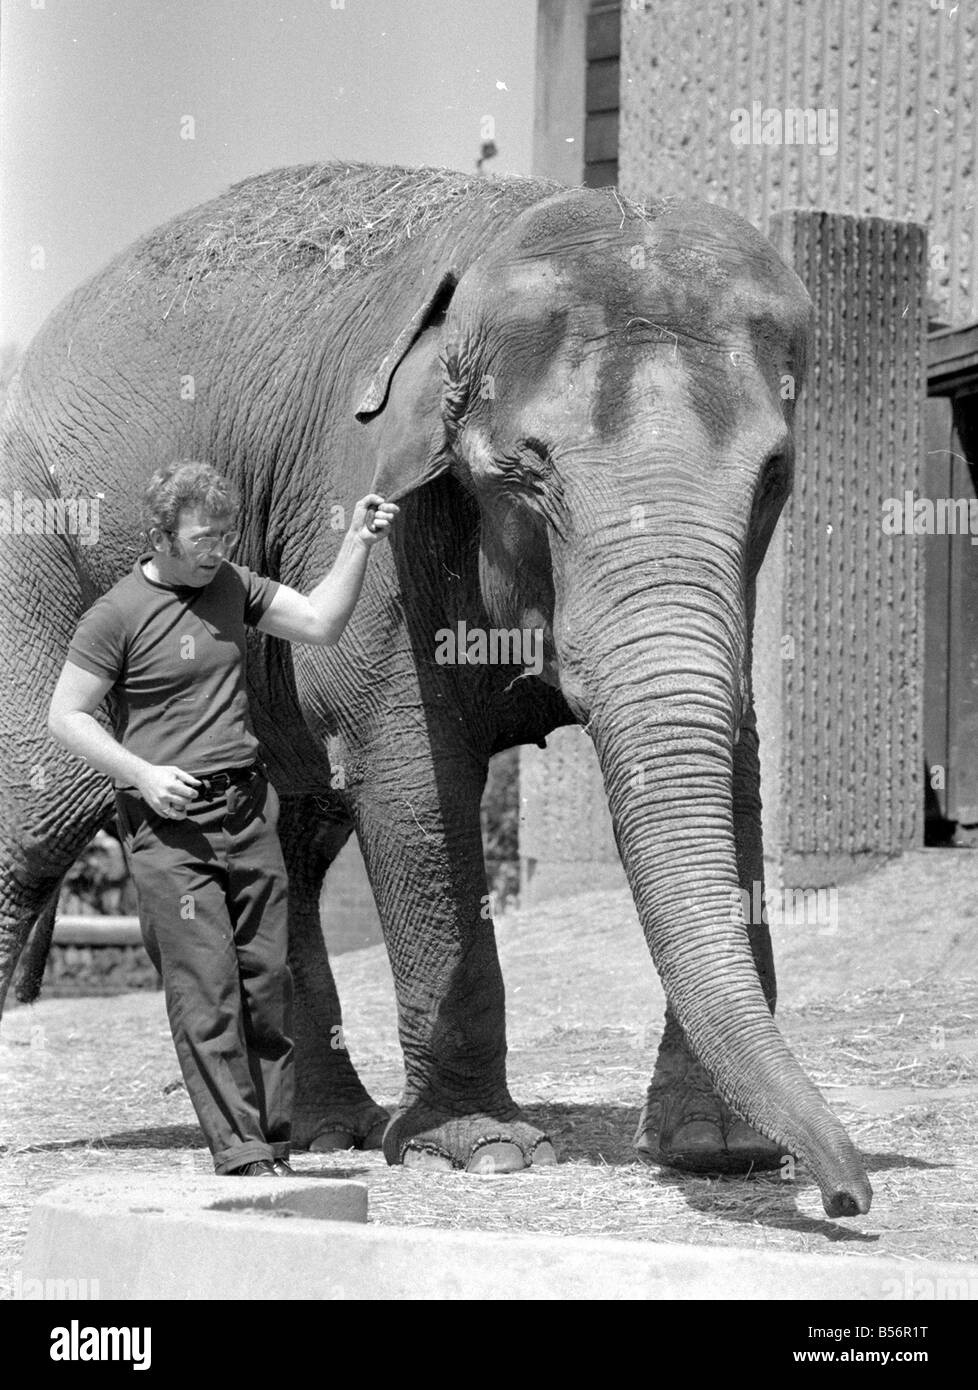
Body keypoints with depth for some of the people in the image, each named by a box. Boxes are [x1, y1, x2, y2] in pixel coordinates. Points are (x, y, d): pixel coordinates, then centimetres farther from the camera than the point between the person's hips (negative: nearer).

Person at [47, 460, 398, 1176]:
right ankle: (240, 1153, -12)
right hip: (168, 823, -6)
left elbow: (320, 623, 12)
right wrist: (144, 775, -16)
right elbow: (67, 716, -6)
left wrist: (358, 544, 1)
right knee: (206, 989, -10)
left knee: (267, 978, 5)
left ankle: (274, 1146, 12)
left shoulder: (232, 583, 10)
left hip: (248, 812, 6)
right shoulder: (118, 615, -8)